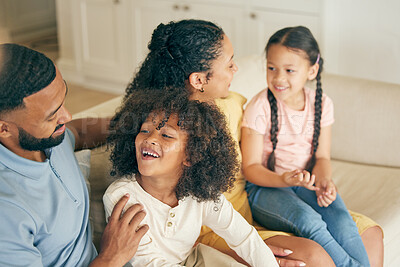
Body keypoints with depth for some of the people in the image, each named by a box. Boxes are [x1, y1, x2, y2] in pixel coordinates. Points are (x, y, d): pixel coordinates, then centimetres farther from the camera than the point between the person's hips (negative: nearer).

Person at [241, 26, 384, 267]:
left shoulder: (321, 104, 0)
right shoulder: (259, 108, -13)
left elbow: (322, 157, 6)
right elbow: (250, 167, -11)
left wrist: (324, 181, -17)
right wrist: (284, 180, -30)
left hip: (304, 182, 4)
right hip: (266, 186, -4)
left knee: (343, 222, -25)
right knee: (309, 220, -32)